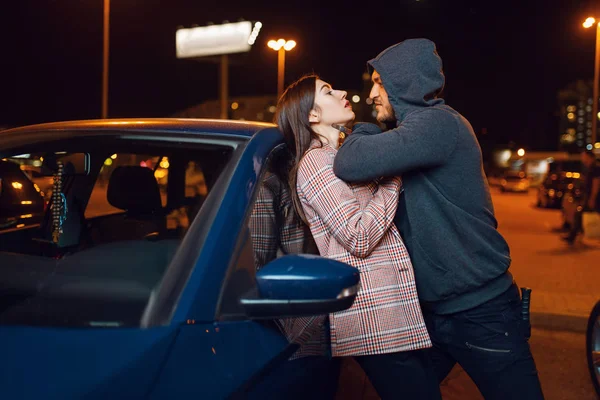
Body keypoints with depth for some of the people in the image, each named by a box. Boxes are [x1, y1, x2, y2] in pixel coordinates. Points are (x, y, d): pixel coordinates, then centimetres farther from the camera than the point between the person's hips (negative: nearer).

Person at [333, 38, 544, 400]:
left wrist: (362, 132, -10)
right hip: (430, 309, 9)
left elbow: (351, 165, -30)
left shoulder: (438, 123, -20)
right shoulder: (416, 128, 10)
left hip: (481, 314, -9)